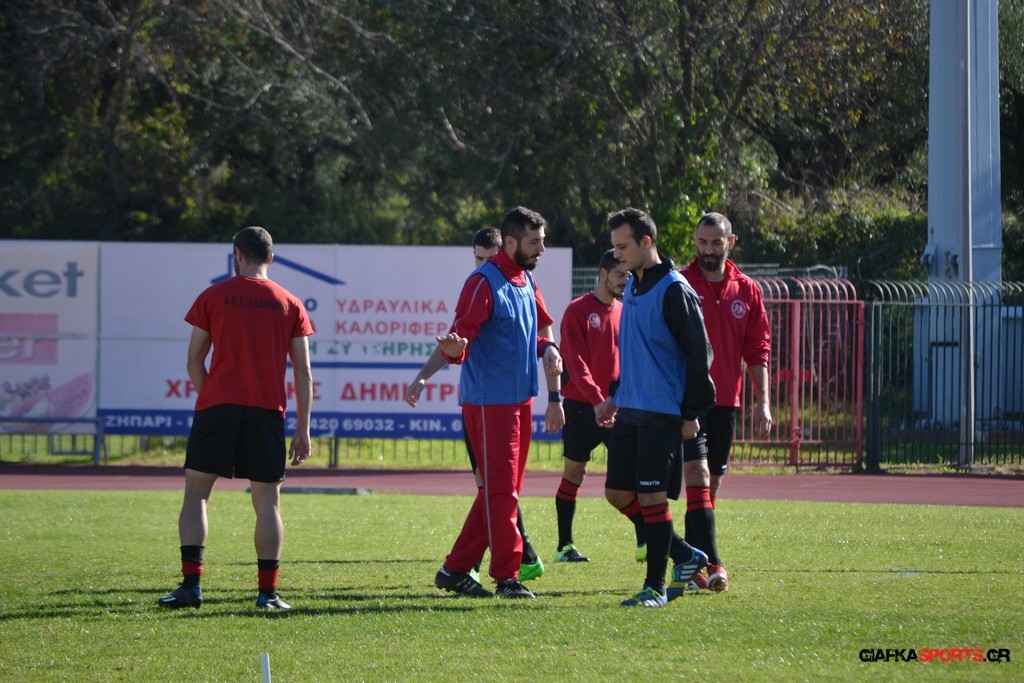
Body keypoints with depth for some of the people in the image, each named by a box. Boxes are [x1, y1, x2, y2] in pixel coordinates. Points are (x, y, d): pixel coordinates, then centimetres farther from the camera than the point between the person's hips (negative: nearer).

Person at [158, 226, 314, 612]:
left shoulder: (213, 297, 5)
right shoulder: (290, 305, 8)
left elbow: (194, 360, 6)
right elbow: (303, 372, 5)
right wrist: (303, 430, 7)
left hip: (217, 406, -1)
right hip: (268, 410, 1)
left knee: (196, 493, 5)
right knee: (267, 503, 5)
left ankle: (191, 585, -6)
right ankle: (268, 592, 0)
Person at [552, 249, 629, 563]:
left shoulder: (624, 312, 10)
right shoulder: (578, 311, -6)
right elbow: (576, 363, -13)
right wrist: (598, 400, -23)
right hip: (582, 407, -4)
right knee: (573, 474, 3)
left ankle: (645, 542, -2)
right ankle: (564, 545, 10)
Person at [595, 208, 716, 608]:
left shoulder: (674, 291, -13)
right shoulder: (632, 287, 14)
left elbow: (698, 354, -14)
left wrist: (691, 414, -15)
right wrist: (615, 397, 19)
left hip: (661, 415, -9)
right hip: (629, 411, 9)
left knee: (652, 497, -6)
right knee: (618, 493, 8)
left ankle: (655, 587, 2)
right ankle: (685, 555, 21)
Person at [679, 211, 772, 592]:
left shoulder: (747, 291, 9)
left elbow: (757, 350, 11)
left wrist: (762, 401, 5)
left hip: (725, 402, 5)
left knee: (710, 484, 8)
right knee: (698, 475, -16)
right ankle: (711, 564, -22)